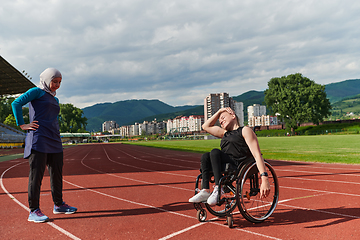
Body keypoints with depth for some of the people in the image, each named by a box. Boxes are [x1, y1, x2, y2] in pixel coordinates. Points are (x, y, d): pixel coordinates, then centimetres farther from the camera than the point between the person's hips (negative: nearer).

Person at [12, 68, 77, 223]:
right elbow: (16, 103, -9)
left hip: (54, 141, 8)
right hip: (38, 140, -7)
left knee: (57, 173, 11)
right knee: (36, 174, -4)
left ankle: (58, 205, 24)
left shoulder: (55, 100, 23)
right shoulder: (36, 92, 2)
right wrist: (22, 125, -12)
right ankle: (33, 211, 2)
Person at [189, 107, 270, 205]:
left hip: (240, 165, -6)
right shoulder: (225, 133, 29)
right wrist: (219, 112, 31)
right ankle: (205, 191, -23)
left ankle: (218, 189, -28)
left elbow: (257, 155, -8)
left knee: (215, 152, -24)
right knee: (205, 156, -15)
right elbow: (206, 126, 38)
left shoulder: (245, 130, 5)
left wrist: (264, 178, -21)